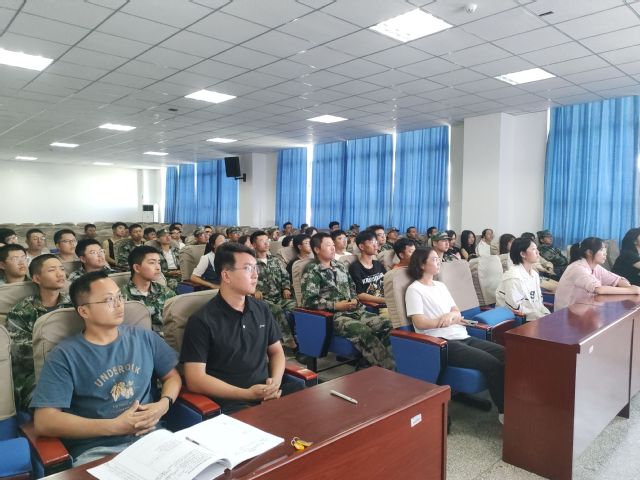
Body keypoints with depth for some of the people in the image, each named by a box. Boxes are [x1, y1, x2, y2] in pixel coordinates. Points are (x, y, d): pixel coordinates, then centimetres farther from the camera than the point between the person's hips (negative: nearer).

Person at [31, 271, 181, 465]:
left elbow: (172, 376, 18)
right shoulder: (65, 356, -2)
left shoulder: (144, 338, 10)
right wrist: (114, 426, -14)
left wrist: (164, 404, -4)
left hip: (152, 435, 3)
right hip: (96, 450, -3)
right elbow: (44, 422, -9)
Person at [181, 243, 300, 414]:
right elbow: (195, 380, -11)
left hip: (268, 394, 6)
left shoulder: (262, 309, 10)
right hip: (231, 402, -6)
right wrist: (247, 394, -18)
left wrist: (276, 381, -2)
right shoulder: (202, 321, -8)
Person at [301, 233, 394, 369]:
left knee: (386, 324, -14)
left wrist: (354, 299, 5)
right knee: (364, 332, -33)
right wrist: (335, 305, -16)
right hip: (333, 316, -7)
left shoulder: (340, 266, 18)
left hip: (354, 311, 7)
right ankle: (387, 368, -28)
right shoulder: (312, 271, -4)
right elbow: (309, 301, -13)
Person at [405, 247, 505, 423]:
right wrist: (452, 320, -6)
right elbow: (420, 323, -12)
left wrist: (451, 315, -8)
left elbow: (457, 312, 18)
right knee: (491, 363, -24)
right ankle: (505, 411, -9)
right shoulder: (414, 289, -3)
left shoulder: (441, 286, 21)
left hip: (462, 337, 8)